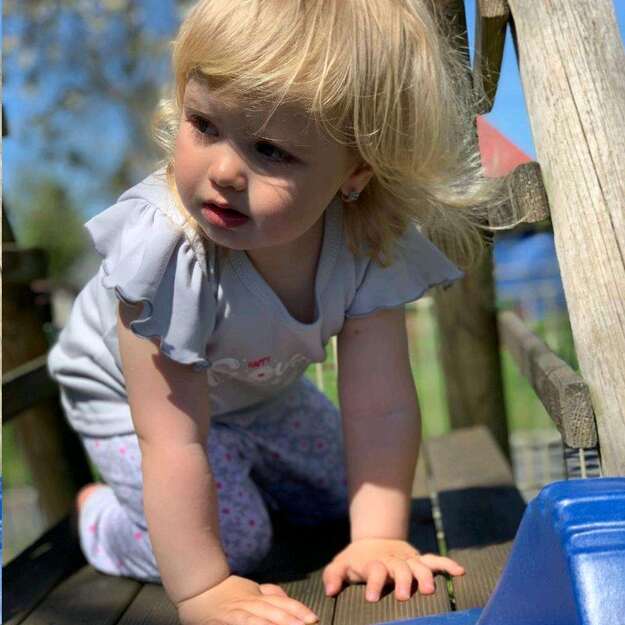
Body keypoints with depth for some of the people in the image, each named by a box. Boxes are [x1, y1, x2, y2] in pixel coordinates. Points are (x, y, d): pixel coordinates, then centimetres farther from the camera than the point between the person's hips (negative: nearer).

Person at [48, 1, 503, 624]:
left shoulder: (367, 244, -32)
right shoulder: (165, 253, -44)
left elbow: (381, 406, -28)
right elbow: (172, 440, -41)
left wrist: (379, 538, -34)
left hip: (260, 386, 5)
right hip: (130, 394, -5)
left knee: (336, 496, 17)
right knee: (234, 542, -13)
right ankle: (100, 515, 15)